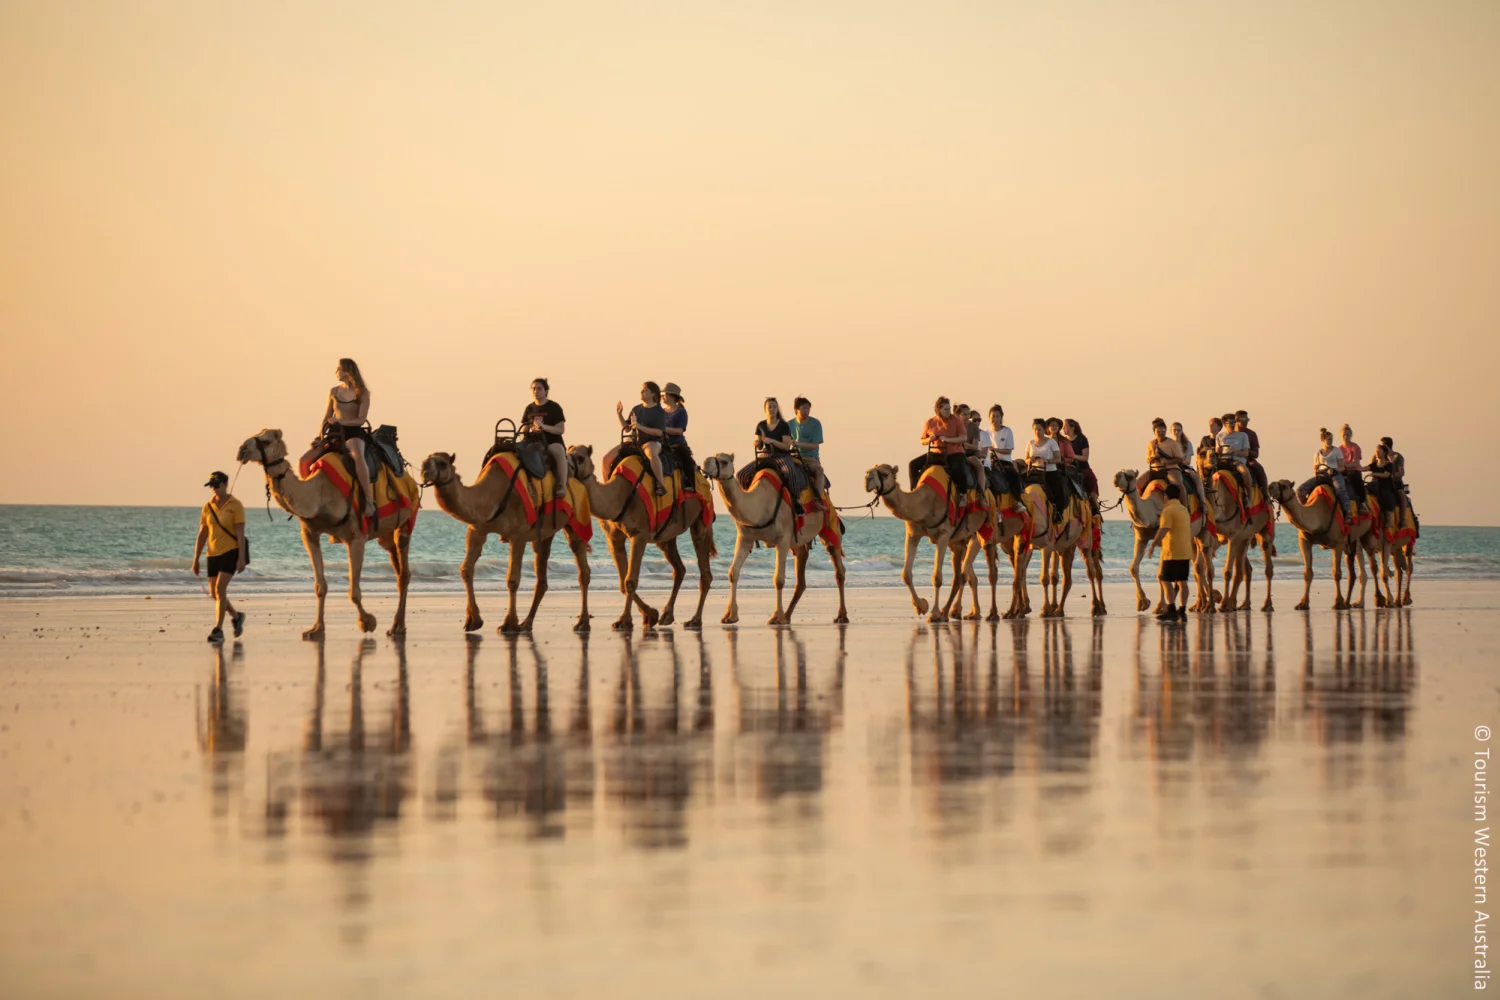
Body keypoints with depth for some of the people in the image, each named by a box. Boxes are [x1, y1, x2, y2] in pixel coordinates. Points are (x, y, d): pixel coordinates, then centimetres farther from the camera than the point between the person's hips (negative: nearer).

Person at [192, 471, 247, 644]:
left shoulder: (235, 506, -6)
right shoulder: (207, 507, 8)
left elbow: (240, 534, -10)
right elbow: (202, 535, 11)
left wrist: (241, 558, -16)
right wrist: (196, 559, 9)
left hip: (230, 552, -6)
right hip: (213, 554, 6)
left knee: (220, 588, -18)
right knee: (214, 594, 8)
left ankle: (218, 630, -14)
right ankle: (236, 617, 34)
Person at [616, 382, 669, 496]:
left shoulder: (659, 412, -3)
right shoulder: (636, 409, 14)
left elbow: (659, 432, -12)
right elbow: (626, 427, 17)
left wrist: (641, 427, -22)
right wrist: (619, 415, 2)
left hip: (652, 442, -6)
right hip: (634, 440, 6)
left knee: (652, 453, -44)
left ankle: (661, 485, -38)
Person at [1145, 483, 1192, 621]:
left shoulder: (1168, 511, -11)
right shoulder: (1184, 510, 16)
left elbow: (1163, 531, -21)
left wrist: (1153, 545, -16)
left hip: (1173, 552, -8)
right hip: (1185, 552, 8)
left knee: (1165, 580, -1)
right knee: (1182, 581, 9)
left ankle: (1172, 610, -4)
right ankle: (1182, 611, 8)